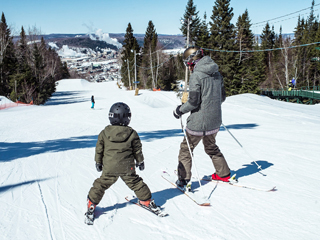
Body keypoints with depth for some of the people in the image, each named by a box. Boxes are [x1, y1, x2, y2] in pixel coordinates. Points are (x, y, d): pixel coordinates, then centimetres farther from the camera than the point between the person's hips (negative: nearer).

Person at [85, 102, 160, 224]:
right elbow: (137, 150, 2)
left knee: (101, 185, 13)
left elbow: (99, 149, 3)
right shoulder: (132, 133, -7)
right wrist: (140, 162, 17)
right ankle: (147, 201, 28)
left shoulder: (104, 133, -5)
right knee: (135, 183, 16)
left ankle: (91, 205, 17)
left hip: (109, 168, 0)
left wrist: (98, 162, 17)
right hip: (127, 168, 0)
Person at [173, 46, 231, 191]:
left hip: (199, 122, -7)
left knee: (186, 148, 9)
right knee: (211, 147, 27)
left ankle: (183, 180, 12)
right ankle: (224, 174, 33)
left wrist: (179, 110, -4)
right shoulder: (216, 73, 6)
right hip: (214, 121, 7)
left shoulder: (196, 75, -16)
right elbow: (222, 97, 13)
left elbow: (193, 102, -19)